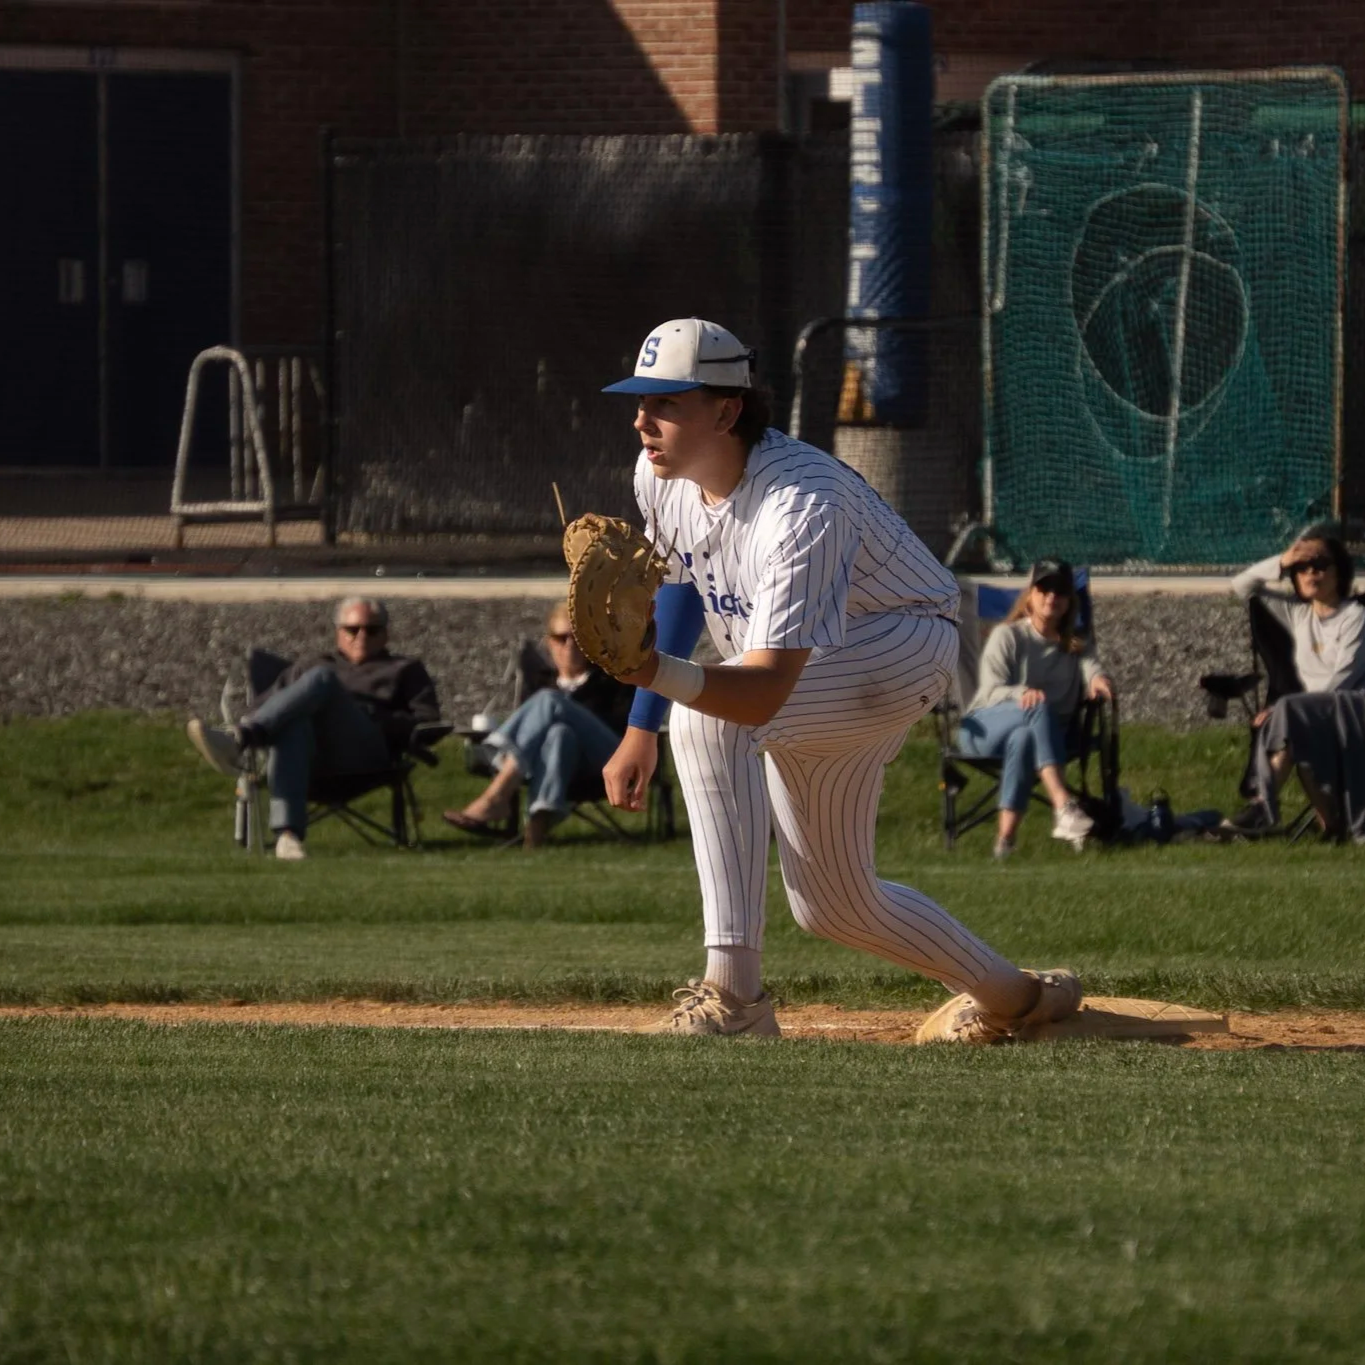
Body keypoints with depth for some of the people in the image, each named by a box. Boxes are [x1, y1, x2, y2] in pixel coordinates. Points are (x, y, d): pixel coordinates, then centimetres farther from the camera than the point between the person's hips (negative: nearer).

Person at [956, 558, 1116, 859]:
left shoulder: (1076, 644, 16)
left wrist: (1097, 679, -32)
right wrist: (1022, 695, -31)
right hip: (984, 728, -2)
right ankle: (1063, 803, -56)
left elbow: (1091, 666, -6)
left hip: (1048, 735, 2)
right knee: (1039, 706, -37)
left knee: (1023, 738, -38)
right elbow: (991, 690, -8)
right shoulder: (1007, 636, 4)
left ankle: (1007, 834, -52)